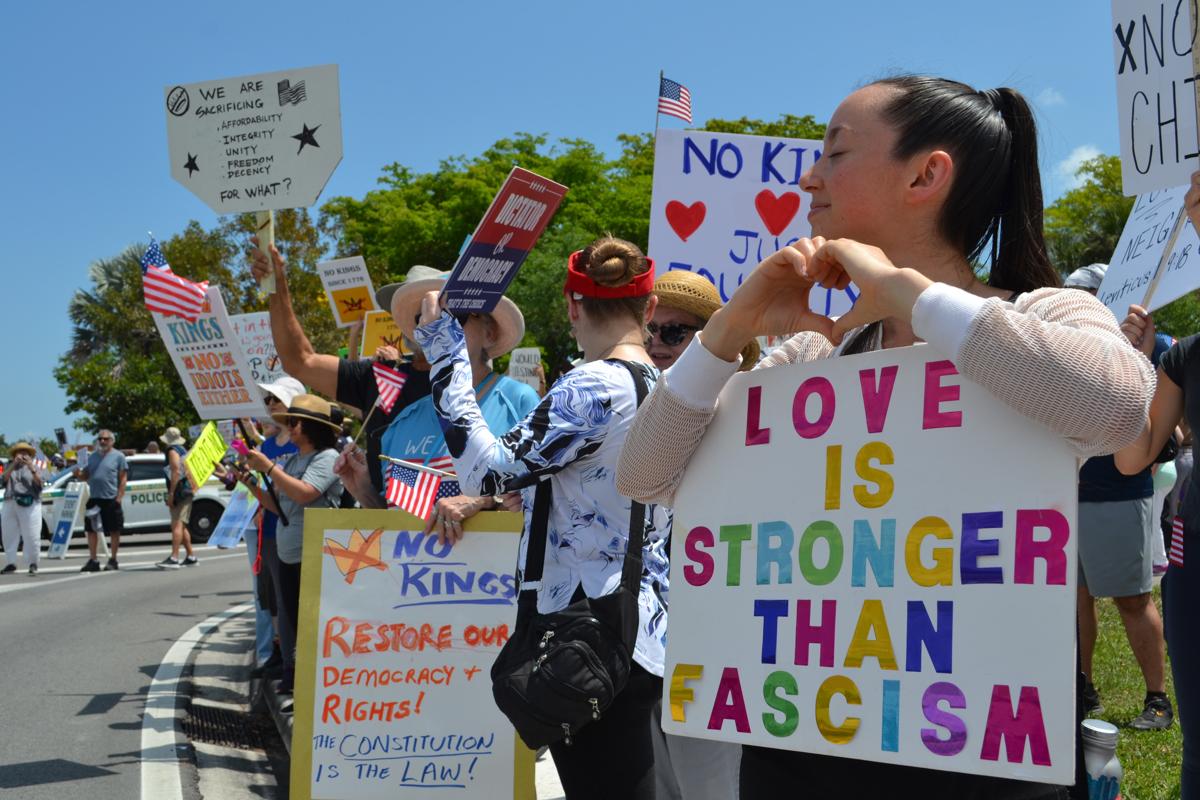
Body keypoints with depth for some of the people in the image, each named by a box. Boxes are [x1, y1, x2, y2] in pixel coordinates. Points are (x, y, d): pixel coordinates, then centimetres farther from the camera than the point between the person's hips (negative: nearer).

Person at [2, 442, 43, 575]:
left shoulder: (33, 468, 10)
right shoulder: (10, 467, 16)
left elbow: (39, 482, -6)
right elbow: (5, 478, -3)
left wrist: (32, 469, -20)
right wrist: (14, 464, -15)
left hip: (29, 504, -3)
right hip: (10, 503, 3)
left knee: (31, 535, -7)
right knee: (9, 534, 2)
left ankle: (33, 564, 0)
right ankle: (11, 563, 8)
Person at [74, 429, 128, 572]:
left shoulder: (118, 456, -1)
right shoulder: (92, 456, 14)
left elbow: (123, 478, -5)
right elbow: (85, 475, 16)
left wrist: (119, 497, -12)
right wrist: (78, 474, -7)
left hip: (111, 500, -5)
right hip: (94, 499, 5)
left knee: (114, 531, 2)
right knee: (91, 530, 5)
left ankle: (113, 560, 10)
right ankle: (93, 561, 12)